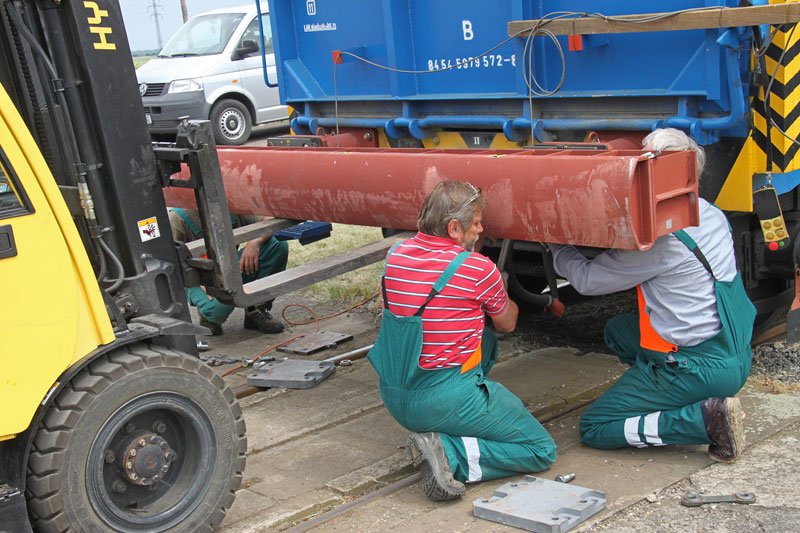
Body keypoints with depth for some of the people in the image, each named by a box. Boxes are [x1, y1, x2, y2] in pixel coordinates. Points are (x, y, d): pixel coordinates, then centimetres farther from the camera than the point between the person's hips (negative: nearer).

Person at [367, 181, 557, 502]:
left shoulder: (395, 256, 4)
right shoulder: (478, 268, -12)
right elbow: (507, 324, 7)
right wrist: (502, 292, 29)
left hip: (394, 399, 7)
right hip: (445, 400, -7)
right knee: (542, 451, 6)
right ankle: (450, 453, -13)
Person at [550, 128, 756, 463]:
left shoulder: (661, 240, -22)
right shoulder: (711, 215, 6)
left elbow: (588, 280, -10)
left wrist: (555, 245, 7)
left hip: (698, 368, -9)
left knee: (593, 428, 2)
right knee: (617, 330, 26)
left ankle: (705, 417, -11)